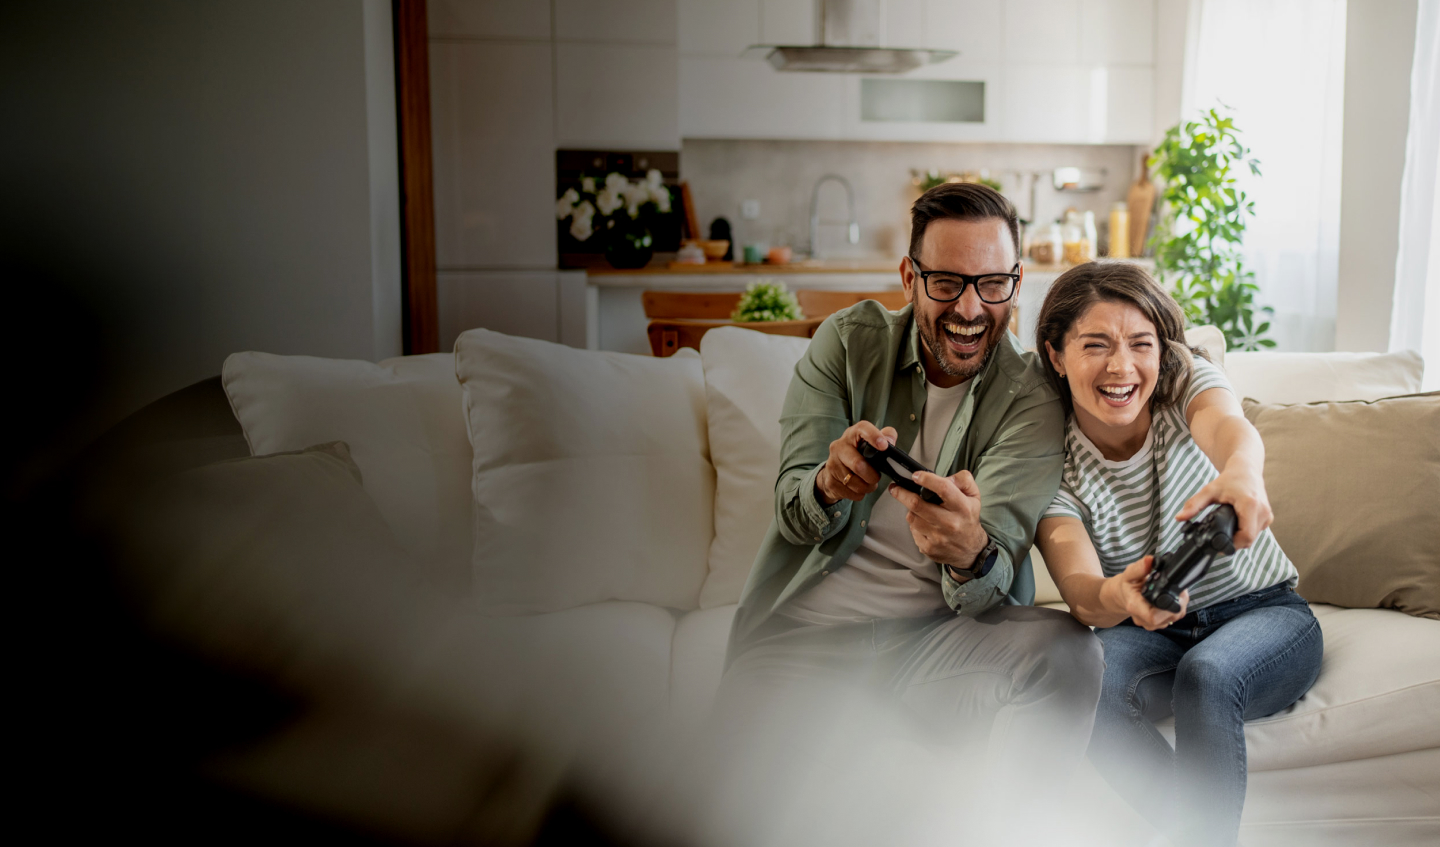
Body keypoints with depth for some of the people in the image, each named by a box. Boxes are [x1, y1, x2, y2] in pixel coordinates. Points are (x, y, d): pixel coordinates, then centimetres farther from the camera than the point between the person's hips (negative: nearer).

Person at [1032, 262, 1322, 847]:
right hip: (1147, 634, 1)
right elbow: (1079, 590, -25)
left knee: (1205, 675, -35)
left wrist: (1242, 469, -63)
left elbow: (1227, 425, -37)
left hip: (1262, 611, -1)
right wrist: (1117, 597, -51)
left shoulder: (1189, 383, -10)